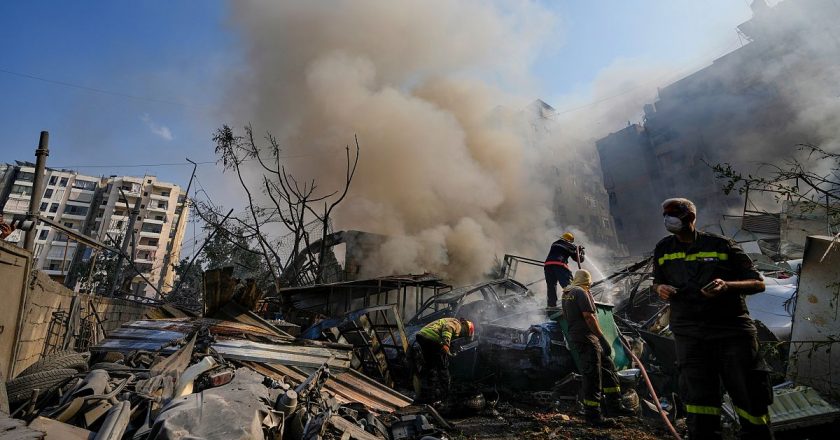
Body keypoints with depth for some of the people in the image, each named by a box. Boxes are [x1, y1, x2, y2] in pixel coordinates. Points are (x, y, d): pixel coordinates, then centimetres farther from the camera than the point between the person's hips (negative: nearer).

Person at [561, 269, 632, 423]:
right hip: (586, 338, -10)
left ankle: (614, 406, 18)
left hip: (575, 337, 10)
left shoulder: (566, 294, 16)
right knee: (593, 377, -4)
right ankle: (592, 414, 3)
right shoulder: (581, 293, -12)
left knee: (608, 368, 15)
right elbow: (589, 317, -21)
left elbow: (565, 315, 28)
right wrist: (603, 338, -21)